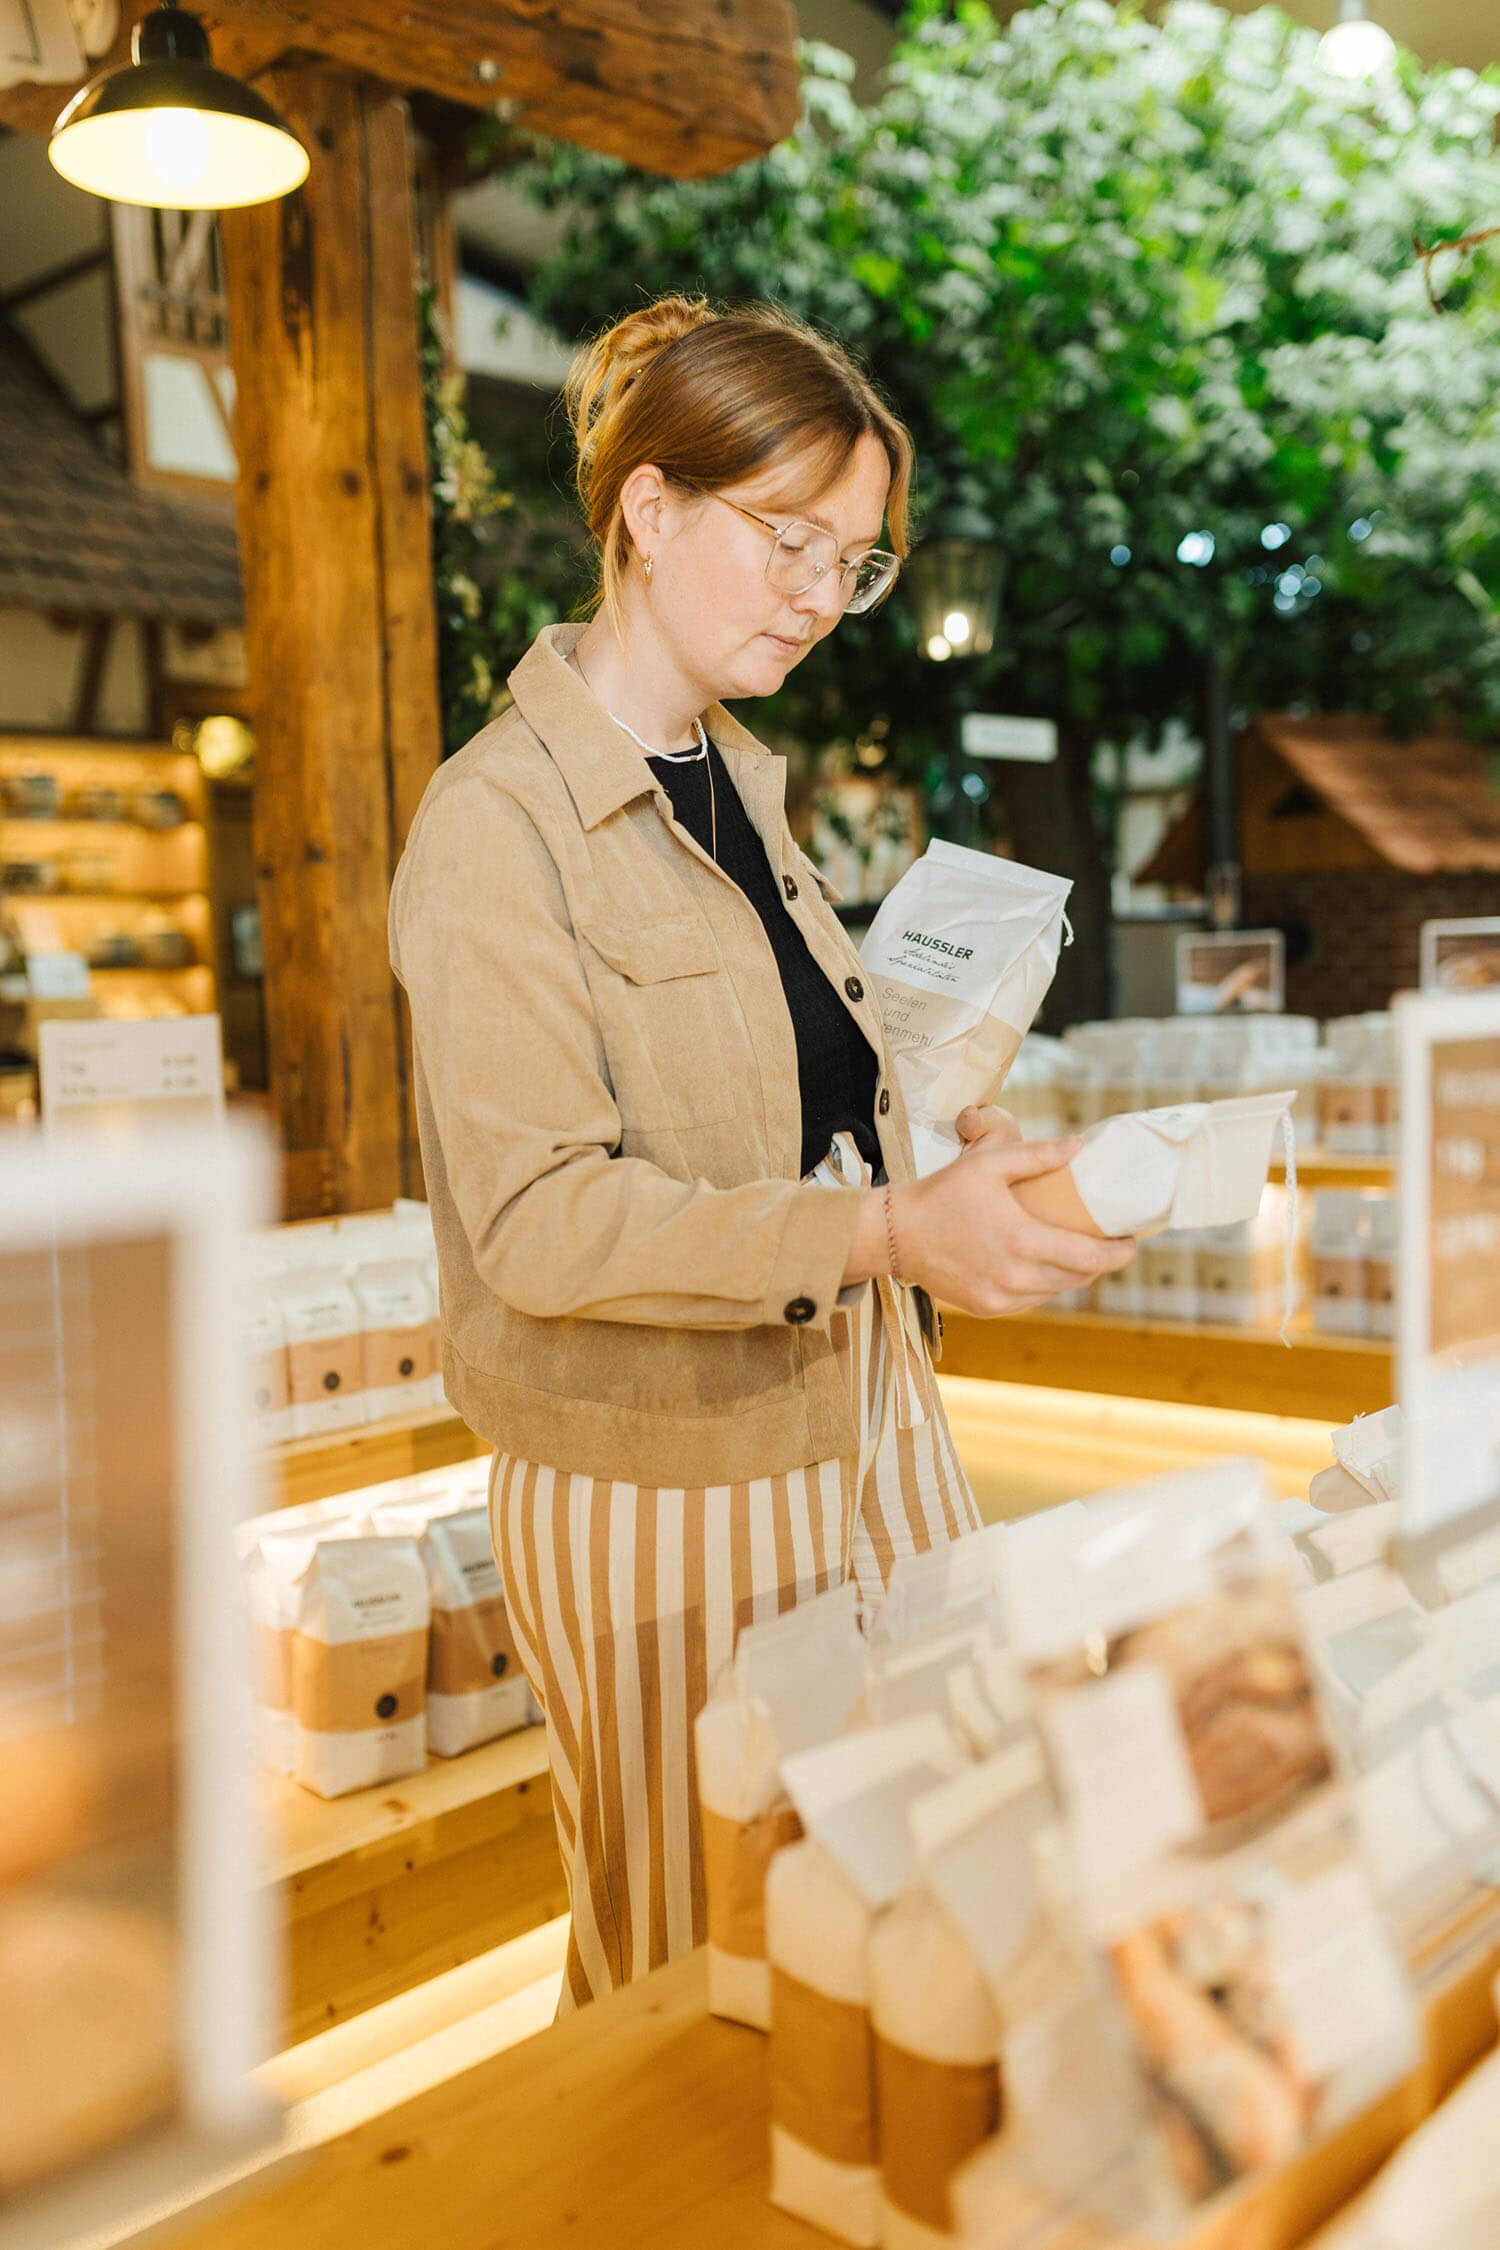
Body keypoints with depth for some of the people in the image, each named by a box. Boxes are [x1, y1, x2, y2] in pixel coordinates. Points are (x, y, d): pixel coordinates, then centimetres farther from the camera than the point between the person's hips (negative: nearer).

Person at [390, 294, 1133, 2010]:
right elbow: (538, 1217, -22)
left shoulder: (740, 783, 13)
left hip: (865, 1436, 7)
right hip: (658, 1496, -7)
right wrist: (883, 1234, -32)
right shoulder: (497, 822, -14)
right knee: (699, 1987, 9)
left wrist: (943, 1157, 6)